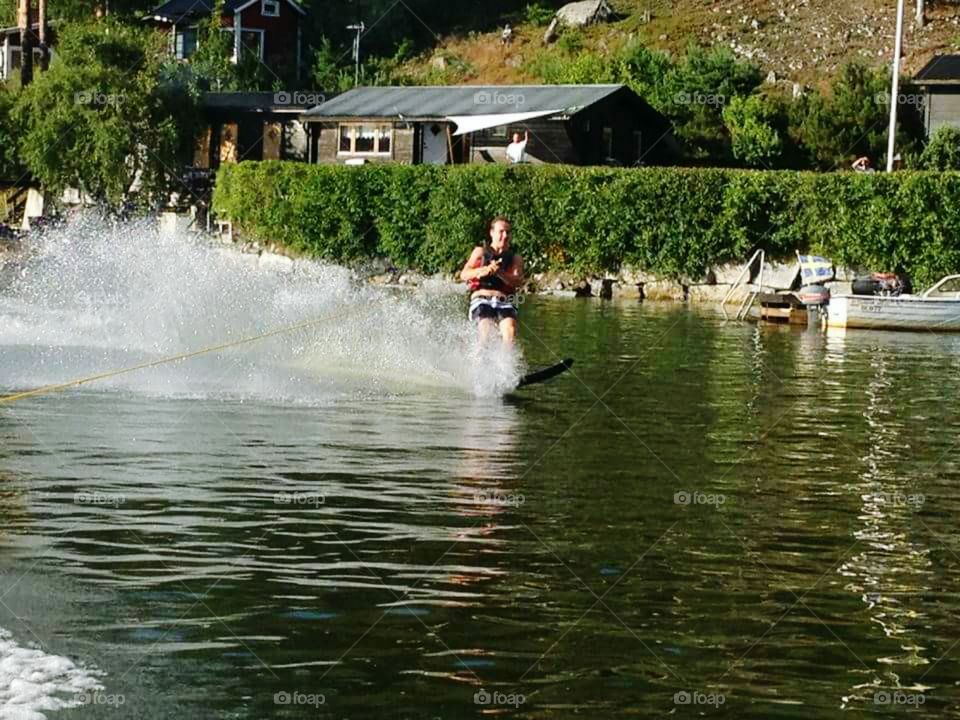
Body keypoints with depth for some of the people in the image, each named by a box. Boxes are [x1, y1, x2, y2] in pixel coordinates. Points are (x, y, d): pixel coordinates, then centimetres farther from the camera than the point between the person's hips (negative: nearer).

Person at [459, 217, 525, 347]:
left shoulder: (515, 258, 16)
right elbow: (464, 275, 2)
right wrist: (485, 270, -18)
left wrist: (499, 273, -22)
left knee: (510, 330, -27)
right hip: (481, 298, -2)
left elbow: (518, 282, -2)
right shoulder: (480, 252, 15)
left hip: (504, 301, 2)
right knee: (486, 327, -30)